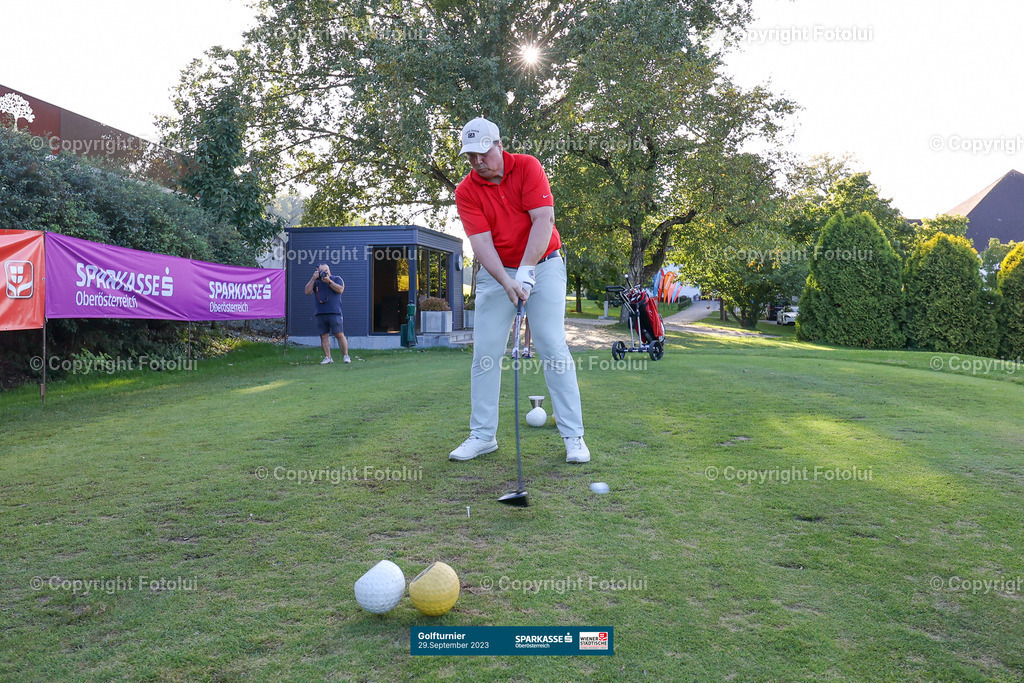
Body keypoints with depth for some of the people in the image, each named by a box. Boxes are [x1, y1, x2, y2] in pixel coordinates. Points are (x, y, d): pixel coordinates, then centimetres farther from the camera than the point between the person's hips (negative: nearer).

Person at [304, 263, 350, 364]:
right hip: (320, 314, 3)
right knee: (324, 336, 2)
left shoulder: (337, 279, 9)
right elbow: (307, 292, 5)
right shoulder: (315, 282, 17)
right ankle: (328, 357, 7)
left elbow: (340, 290, -7)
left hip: (334, 313, -3)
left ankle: (345, 356, -2)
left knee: (339, 334, -8)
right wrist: (313, 279, -1)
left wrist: (329, 281, -10)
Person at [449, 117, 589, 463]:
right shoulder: (465, 191, -5)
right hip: (496, 273, 2)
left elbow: (543, 219, -16)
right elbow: (481, 242, -14)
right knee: (485, 352, -2)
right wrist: (507, 281, -28)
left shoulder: (527, 166, -8)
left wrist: (525, 271, -24)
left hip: (543, 265, -2)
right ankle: (482, 435, 9)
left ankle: (573, 435, -4)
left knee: (553, 348, -8)